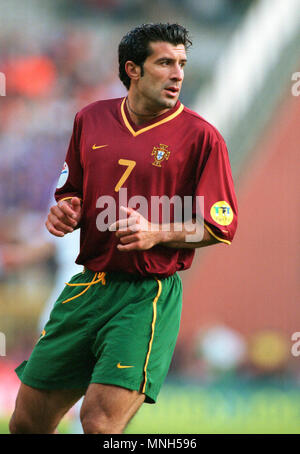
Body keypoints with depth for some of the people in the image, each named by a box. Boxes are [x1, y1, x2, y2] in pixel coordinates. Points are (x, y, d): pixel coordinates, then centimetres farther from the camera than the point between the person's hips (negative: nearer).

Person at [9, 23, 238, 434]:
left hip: (148, 296, -5)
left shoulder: (200, 136, -5)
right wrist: (65, 212, 0)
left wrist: (157, 233, -18)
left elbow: (220, 226, -4)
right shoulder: (91, 119, 9)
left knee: (100, 421, -18)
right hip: (86, 288, 5)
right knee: (27, 421, 7)